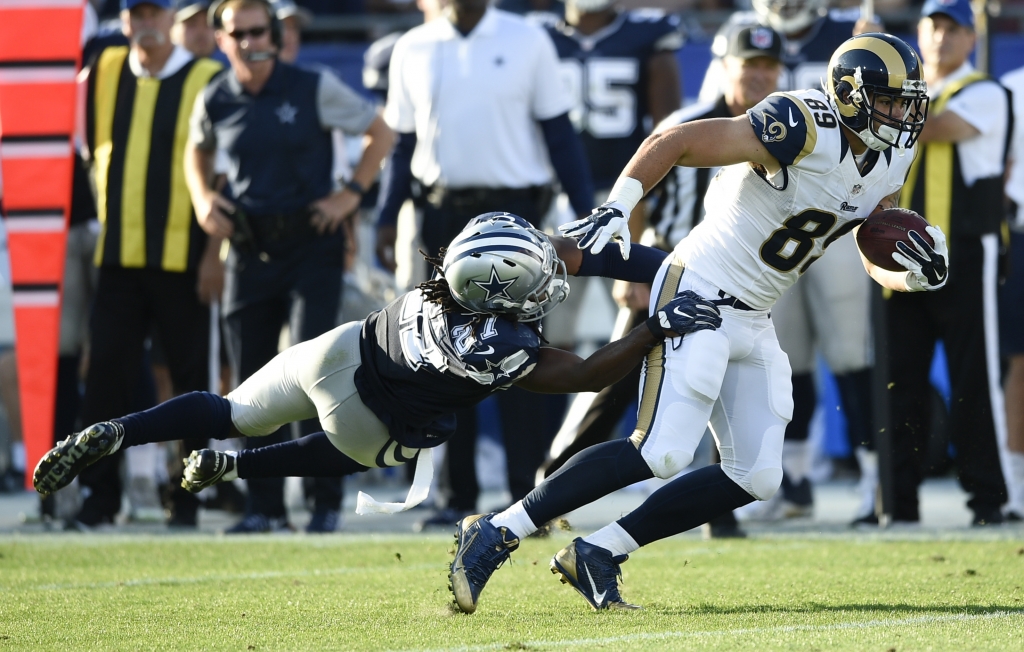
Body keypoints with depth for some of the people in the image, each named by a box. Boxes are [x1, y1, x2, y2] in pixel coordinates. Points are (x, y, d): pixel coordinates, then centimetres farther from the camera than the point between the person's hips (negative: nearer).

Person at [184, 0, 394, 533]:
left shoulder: (314, 89, -6)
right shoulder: (214, 101, 3)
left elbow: (379, 133, 4)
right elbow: (197, 150, 24)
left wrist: (351, 194, -3)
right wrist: (202, 198, 6)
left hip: (310, 244, -4)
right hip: (248, 247, 4)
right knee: (250, 379, 3)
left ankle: (327, 500, -4)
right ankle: (264, 505, 12)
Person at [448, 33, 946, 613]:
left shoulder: (890, 162, 5)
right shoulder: (804, 128, -20)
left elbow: (878, 262, 13)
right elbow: (674, 142, -20)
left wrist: (912, 272, -9)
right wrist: (617, 208, -30)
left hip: (754, 321, 9)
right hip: (700, 296, -9)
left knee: (757, 478, 1)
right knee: (663, 452, -20)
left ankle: (597, 554, 8)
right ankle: (498, 533, -14)